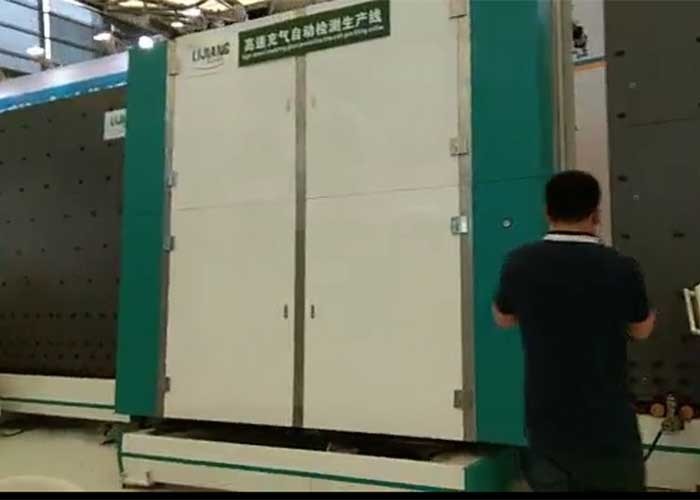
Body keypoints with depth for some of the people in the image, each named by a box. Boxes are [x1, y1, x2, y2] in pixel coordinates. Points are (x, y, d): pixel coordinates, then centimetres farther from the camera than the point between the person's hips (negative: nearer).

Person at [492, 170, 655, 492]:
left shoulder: (519, 264, -10)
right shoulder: (622, 269, -15)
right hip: (609, 428, -1)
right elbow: (641, 331, 6)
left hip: (546, 426, 2)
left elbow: (503, 319, 11)